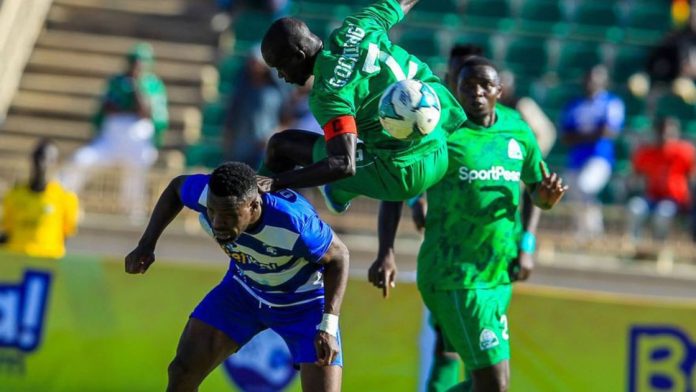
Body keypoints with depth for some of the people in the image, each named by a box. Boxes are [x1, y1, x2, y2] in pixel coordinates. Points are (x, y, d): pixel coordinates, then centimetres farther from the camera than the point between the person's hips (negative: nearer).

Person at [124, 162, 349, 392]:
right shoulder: (208, 194, -28)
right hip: (244, 287, 4)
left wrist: (328, 325, -29)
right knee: (182, 372, -5)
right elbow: (177, 187, -2)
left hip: (304, 300, -4)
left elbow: (338, 256, -21)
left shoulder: (293, 222, -41)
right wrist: (147, 244, -9)